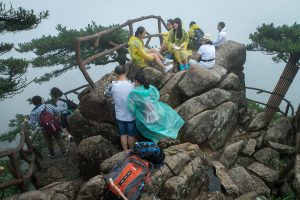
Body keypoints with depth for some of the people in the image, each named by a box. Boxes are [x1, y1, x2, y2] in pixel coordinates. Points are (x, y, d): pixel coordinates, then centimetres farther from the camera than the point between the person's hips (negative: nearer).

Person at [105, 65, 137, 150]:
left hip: (120, 116, 2)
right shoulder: (132, 85, -19)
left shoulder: (113, 85, -13)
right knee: (131, 135, 19)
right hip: (131, 116, -1)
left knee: (123, 134, 21)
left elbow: (107, 94, 7)